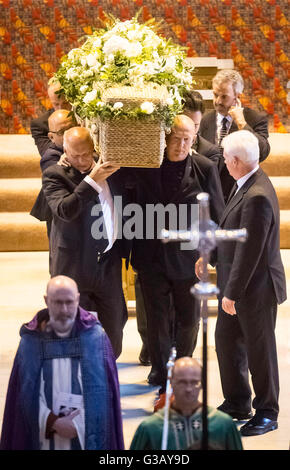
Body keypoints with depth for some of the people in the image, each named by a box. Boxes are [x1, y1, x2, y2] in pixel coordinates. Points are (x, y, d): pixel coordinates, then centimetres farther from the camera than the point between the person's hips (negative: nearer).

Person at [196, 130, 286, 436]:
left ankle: (267, 413, 20)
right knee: (226, 340, 18)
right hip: (236, 285, 10)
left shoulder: (257, 197, -27)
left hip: (255, 287, -10)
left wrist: (232, 293, -21)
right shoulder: (246, 186, 3)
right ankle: (237, 404, 33)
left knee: (259, 349, 5)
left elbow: (249, 250, -26)